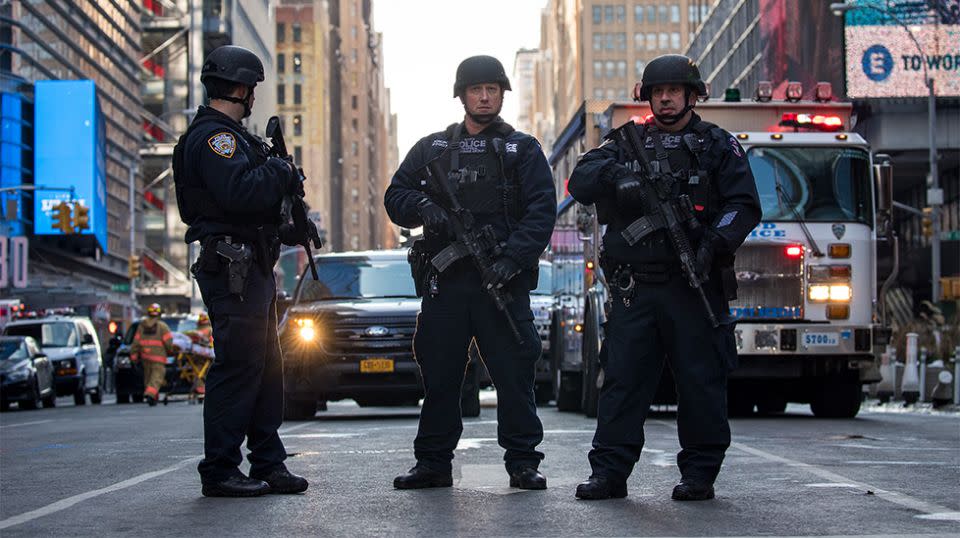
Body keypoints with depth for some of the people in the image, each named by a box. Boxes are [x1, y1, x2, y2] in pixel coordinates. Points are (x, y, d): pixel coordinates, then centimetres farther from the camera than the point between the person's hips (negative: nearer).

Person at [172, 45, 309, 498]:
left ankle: (268, 465, 17)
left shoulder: (229, 135, 22)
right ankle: (220, 471, -7)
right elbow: (238, 191, -26)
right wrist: (282, 172, -12)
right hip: (232, 269, -11)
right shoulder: (212, 136, -12)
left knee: (266, 367, 12)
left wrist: (281, 179, 6)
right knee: (238, 366, -10)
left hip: (252, 269, 11)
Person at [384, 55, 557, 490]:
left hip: (502, 280, -2)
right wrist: (423, 207, -10)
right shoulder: (431, 149, 17)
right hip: (444, 280, 2)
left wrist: (512, 258, -16)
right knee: (438, 373, 5)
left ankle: (523, 462, 3)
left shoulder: (522, 149, 9)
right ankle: (433, 463, 13)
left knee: (514, 371, -4)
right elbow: (395, 197, 13)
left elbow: (541, 211, -1)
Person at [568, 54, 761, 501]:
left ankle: (699, 473, 7)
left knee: (700, 380, 0)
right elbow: (580, 181, 1)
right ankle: (609, 472, 2)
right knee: (622, 379, 0)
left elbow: (743, 204, 1)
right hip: (634, 287, 2)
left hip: (695, 285, -2)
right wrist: (615, 173, -20)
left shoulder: (718, 145, 9)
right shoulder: (626, 143, 15)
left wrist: (715, 242, -16)